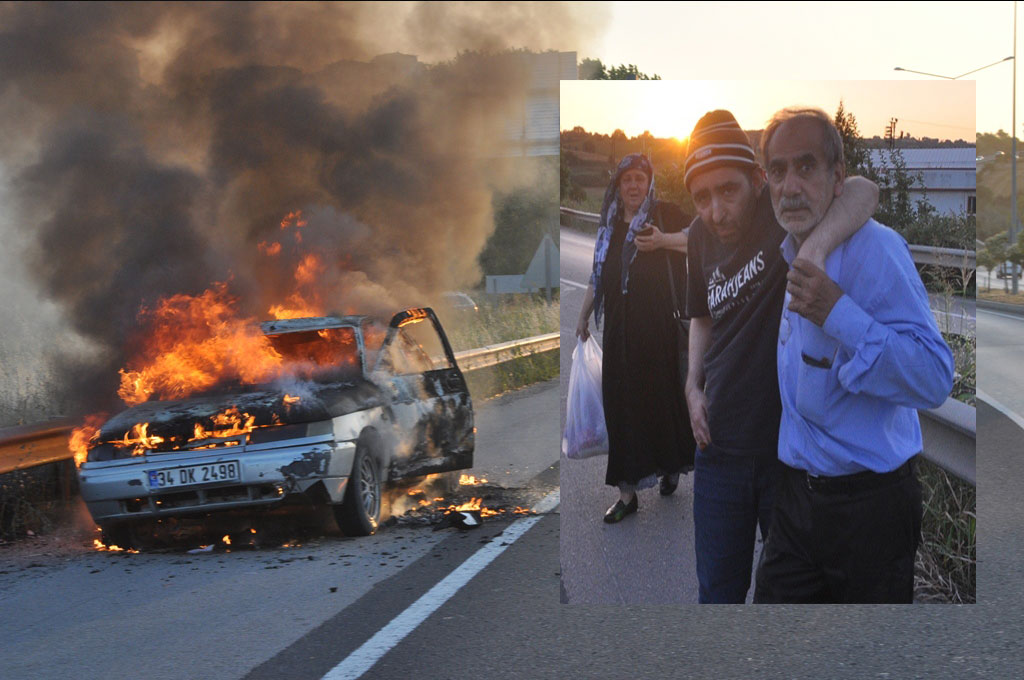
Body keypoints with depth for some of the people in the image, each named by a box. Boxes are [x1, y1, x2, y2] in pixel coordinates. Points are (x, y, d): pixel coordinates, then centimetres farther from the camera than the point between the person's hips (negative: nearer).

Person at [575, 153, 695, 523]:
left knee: (661, 395, 4)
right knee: (622, 404, 1)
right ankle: (627, 492, 4)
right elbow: (598, 276, 22)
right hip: (619, 327, 4)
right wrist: (584, 315, 24)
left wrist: (663, 240, -27)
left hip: (657, 326, -4)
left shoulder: (664, 214, 0)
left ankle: (671, 465, 31)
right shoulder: (610, 225, 15)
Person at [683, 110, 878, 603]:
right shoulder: (701, 237, 1)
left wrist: (815, 244, -52)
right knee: (718, 591, 14)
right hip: (722, 447, 4)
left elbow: (861, 191, -35)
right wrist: (693, 386, 3)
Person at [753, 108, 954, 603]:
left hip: (869, 504, -7)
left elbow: (934, 381, -29)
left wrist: (838, 314, -34)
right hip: (797, 496, 7)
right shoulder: (794, 255, 9)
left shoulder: (876, 250, -20)